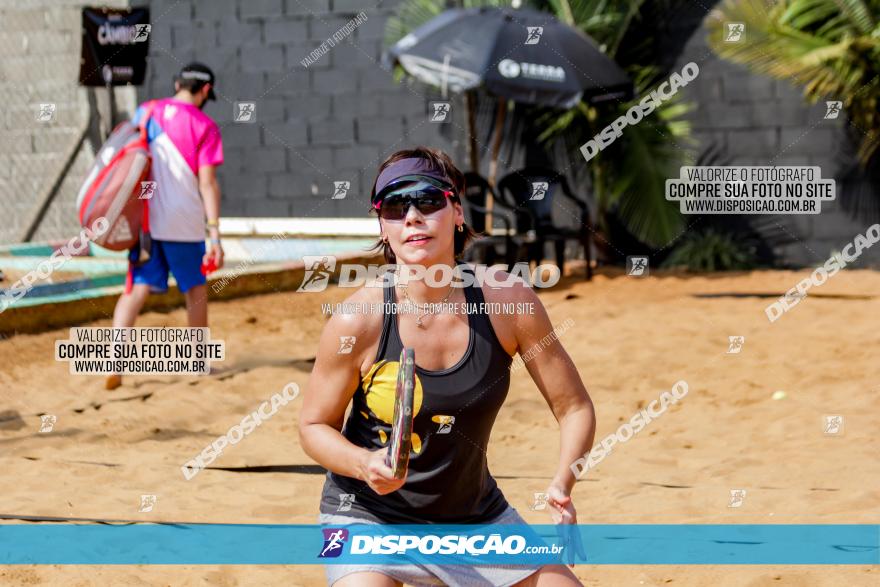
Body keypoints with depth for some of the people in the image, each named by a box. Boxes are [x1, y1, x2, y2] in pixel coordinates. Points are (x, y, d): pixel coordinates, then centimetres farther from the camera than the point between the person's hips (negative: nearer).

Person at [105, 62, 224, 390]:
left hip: (144, 221, 3)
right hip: (185, 224, -3)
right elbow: (207, 183, -12)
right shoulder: (204, 126, -5)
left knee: (137, 288, 2)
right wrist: (214, 233, -13)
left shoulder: (145, 113, 8)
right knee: (195, 288, 16)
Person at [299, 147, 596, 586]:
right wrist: (365, 464, -26)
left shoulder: (508, 301, -14)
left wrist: (562, 484, -23)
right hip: (368, 514, -3)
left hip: (474, 515, 3)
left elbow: (574, 406, -6)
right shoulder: (358, 320, -19)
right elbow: (314, 425, -6)